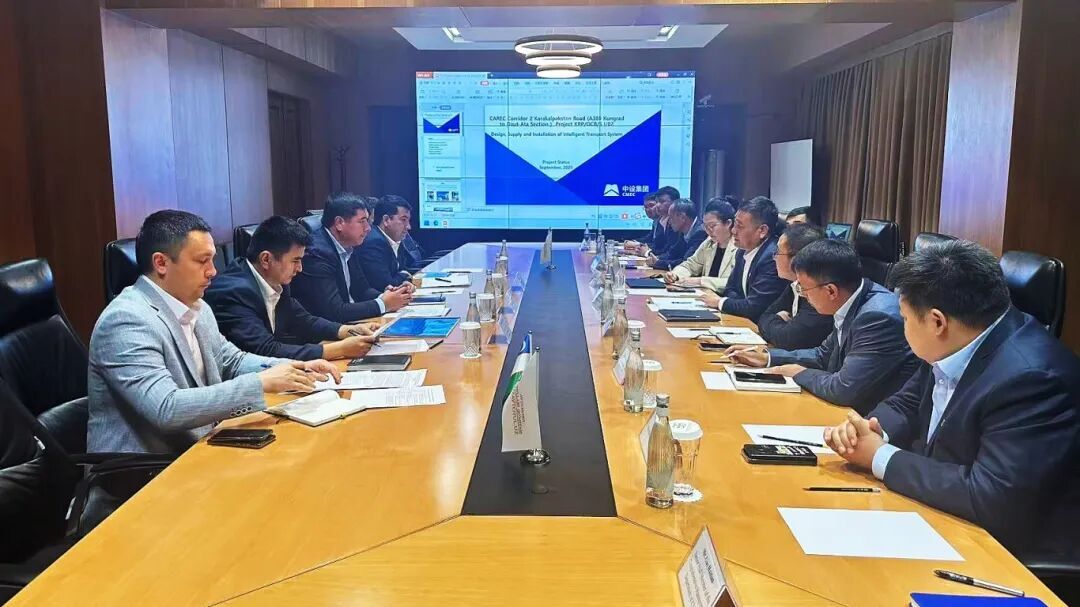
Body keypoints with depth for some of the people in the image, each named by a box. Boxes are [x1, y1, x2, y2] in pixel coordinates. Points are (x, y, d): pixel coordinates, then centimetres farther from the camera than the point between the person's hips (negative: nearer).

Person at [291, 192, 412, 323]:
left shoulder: (347, 247, 5)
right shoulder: (316, 253, -19)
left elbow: (362, 290, 13)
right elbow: (335, 312, -23)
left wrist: (385, 296, -7)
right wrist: (383, 304, -16)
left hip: (347, 321, 8)